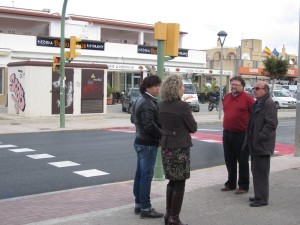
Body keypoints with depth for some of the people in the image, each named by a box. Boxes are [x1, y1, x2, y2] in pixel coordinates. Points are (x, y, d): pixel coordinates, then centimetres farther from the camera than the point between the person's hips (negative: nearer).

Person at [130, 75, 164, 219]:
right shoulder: (148, 103, -20)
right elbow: (150, 126, -27)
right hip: (148, 144, -10)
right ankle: (145, 208, 0)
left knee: (140, 174, 15)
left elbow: (133, 119, 22)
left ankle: (138, 204, 24)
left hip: (140, 141, 10)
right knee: (146, 176, -5)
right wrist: (163, 135, -15)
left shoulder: (140, 100, 12)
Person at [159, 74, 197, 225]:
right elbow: (193, 128, -8)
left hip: (166, 147, 7)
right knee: (179, 183, 4)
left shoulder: (162, 105, 3)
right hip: (180, 148, -7)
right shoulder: (183, 106, -16)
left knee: (172, 181, 19)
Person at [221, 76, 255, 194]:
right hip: (227, 134, 6)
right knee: (229, 161, 15)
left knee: (242, 161, 4)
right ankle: (231, 183, 28)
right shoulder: (226, 97, 11)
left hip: (241, 135, -6)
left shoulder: (247, 98, -8)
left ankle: (243, 186, 13)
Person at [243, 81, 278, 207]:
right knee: (256, 171, 17)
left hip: (262, 145, -10)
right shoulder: (258, 103, 17)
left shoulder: (269, 104, -14)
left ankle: (262, 199, 3)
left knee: (260, 172, -5)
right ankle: (259, 195, 28)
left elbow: (271, 124, -22)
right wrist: (250, 139, 18)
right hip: (255, 145, 10)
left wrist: (260, 137, -22)